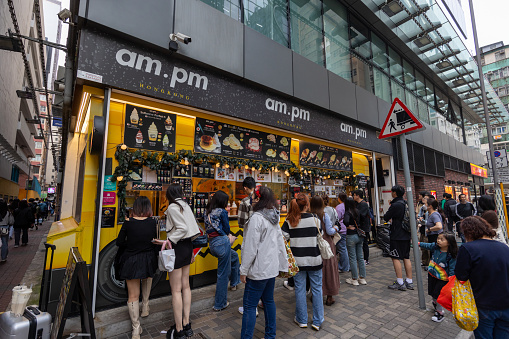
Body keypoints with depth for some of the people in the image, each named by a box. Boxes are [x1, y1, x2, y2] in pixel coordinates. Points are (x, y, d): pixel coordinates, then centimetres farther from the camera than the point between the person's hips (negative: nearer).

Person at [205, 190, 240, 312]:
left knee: (234, 256, 30)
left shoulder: (207, 212, 12)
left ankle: (234, 283, 43)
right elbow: (227, 229, -3)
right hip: (222, 243, -8)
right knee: (223, 274, 5)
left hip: (212, 244, 8)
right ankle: (220, 304, 18)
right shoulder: (222, 212, -10)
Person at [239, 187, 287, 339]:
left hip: (259, 269, -8)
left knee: (249, 306, 2)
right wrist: (283, 265, 18)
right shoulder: (274, 218, 6)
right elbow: (280, 243, 11)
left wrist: (244, 270, -11)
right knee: (268, 300, 20)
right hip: (272, 267, 9)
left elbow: (251, 247, -19)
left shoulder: (257, 218, -19)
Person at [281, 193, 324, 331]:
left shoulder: (289, 221, -10)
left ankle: (302, 320, 29)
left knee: (299, 289, 14)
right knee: (317, 289, 15)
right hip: (314, 259, 0)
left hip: (298, 260, 1)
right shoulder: (315, 219, -11)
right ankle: (317, 321, 27)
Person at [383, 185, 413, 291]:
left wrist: (385, 215, 10)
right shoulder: (406, 203, 7)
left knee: (395, 258, 0)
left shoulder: (395, 205, -18)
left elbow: (386, 218, -12)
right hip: (406, 235, 8)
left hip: (397, 236, -8)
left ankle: (400, 283, 3)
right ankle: (409, 282, 20)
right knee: (406, 258, 13)